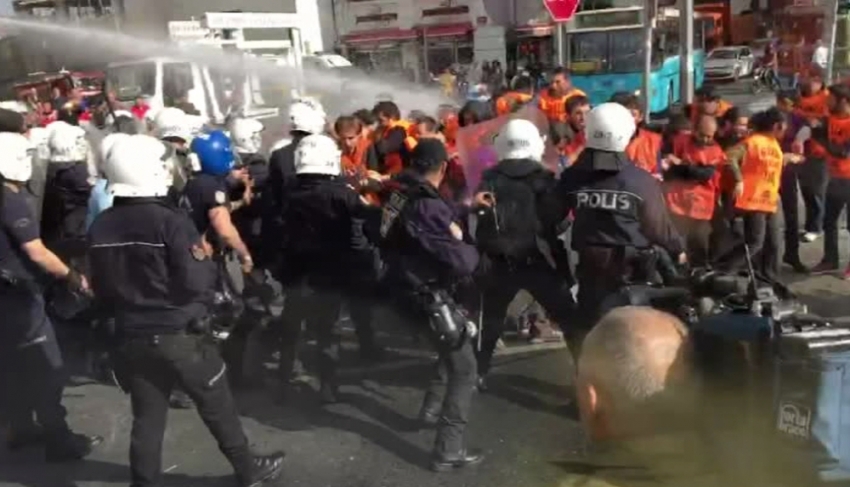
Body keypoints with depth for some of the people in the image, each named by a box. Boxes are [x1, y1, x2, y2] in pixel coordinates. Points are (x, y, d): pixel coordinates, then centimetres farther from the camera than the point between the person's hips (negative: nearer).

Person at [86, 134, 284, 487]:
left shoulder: (100, 227, 0)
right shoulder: (170, 221, -20)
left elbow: (101, 289, 10)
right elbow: (197, 283, -21)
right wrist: (207, 259, -1)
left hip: (131, 336, 5)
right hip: (179, 335, -5)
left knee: (147, 417, 15)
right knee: (217, 408, 12)